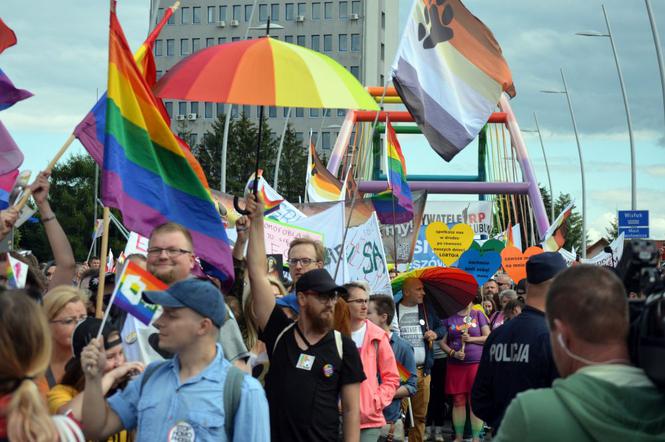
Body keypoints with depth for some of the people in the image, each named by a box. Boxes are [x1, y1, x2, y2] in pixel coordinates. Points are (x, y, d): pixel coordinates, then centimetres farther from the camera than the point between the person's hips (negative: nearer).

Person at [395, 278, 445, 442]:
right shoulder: (394, 310, -1)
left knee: (420, 414, 10)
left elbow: (442, 327, 21)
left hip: (422, 369, 4)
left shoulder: (427, 308, 12)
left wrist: (436, 333, -1)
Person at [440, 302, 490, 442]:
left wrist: (471, 339, -12)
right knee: (458, 401, 5)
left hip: (476, 364, -2)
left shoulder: (478, 315, 5)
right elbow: (443, 342, 6)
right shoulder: (450, 318, 8)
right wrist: (453, 353, -10)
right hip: (455, 365, 2)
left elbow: (488, 338, 1)